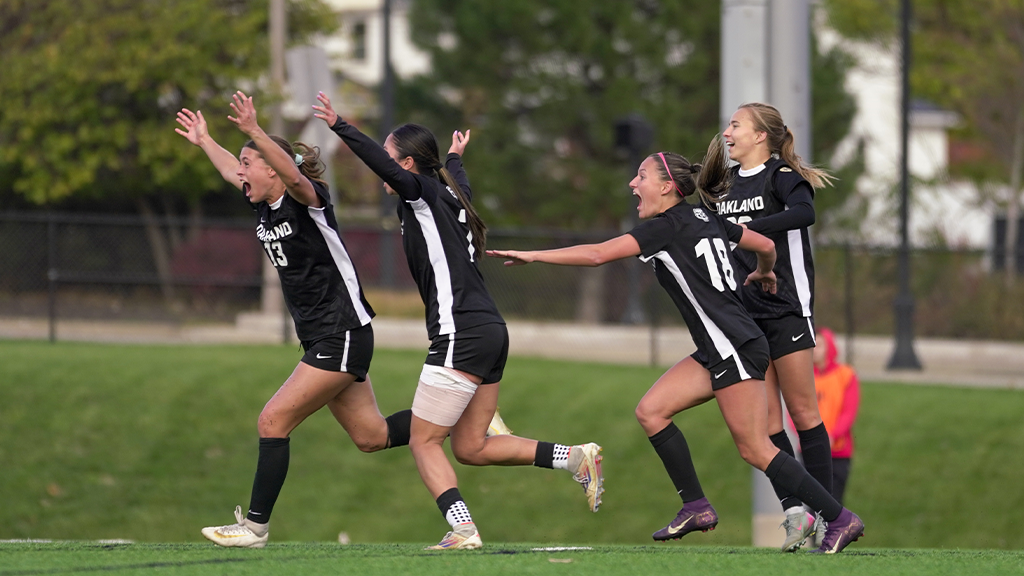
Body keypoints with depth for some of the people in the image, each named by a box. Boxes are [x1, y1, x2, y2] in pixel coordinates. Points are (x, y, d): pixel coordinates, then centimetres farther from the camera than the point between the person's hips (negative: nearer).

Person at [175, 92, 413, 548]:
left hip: (342, 335, -9)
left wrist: (254, 132, -48)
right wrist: (203, 140, 45)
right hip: (320, 339, 9)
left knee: (273, 422, -9)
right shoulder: (264, 208, 11)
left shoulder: (305, 200, -13)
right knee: (371, 437, 7)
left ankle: (256, 525, -3)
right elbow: (231, 173, 32)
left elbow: (294, 175, -38)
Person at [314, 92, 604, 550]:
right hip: (490, 332, 9)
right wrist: (455, 156, 68)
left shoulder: (424, 193, -5)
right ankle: (575, 458, 7)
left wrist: (341, 128, -36)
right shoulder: (450, 193, 19)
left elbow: (388, 169, -27)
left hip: (461, 336, -9)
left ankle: (463, 529, -14)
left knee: (424, 442, -4)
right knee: (470, 448, 13)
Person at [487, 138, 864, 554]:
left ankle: (840, 519, -2)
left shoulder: (668, 226, -12)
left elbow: (597, 254, -17)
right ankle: (696, 507, 4)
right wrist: (763, 273, 43)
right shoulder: (704, 218, 11)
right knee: (651, 410, 5)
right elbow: (766, 245, 20)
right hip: (717, 351, 10)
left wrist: (531, 256, -11)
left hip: (734, 348, -10)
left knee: (755, 449, -7)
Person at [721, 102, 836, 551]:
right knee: (765, 418, -1)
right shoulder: (726, 184, 14)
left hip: (786, 308, -6)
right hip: (743, 312, 6)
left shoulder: (781, 176, -7)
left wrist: (748, 227, -35)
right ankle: (794, 510, -1)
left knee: (802, 411, -5)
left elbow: (803, 212, -28)